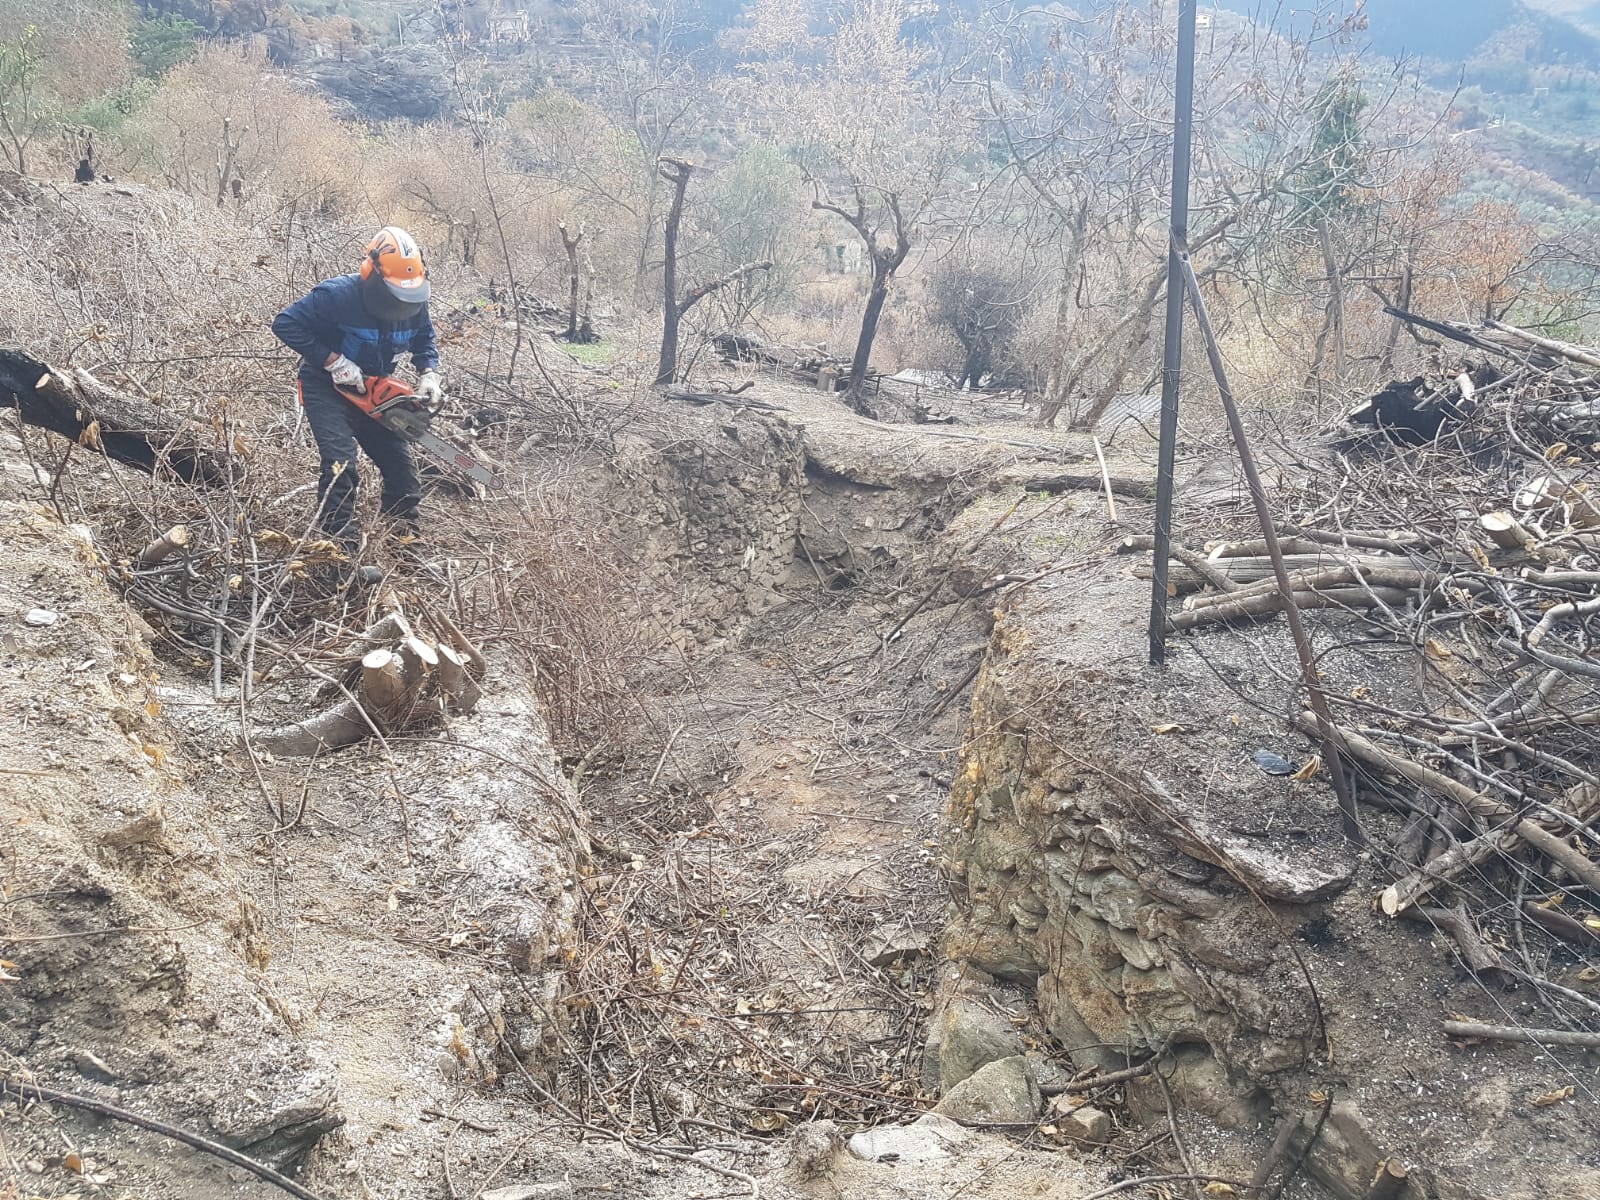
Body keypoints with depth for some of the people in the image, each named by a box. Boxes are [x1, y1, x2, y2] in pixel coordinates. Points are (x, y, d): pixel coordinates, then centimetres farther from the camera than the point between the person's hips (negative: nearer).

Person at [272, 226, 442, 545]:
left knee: (399, 459, 4)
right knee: (341, 463, -20)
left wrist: (429, 374, -12)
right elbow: (285, 324, -27)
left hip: (370, 391, 6)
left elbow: (424, 341, 8)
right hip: (326, 388, -6)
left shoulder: (413, 303, -12)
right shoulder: (337, 295, -30)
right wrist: (333, 362, -29)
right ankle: (340, 539, -14)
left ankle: (406, 530, 21)